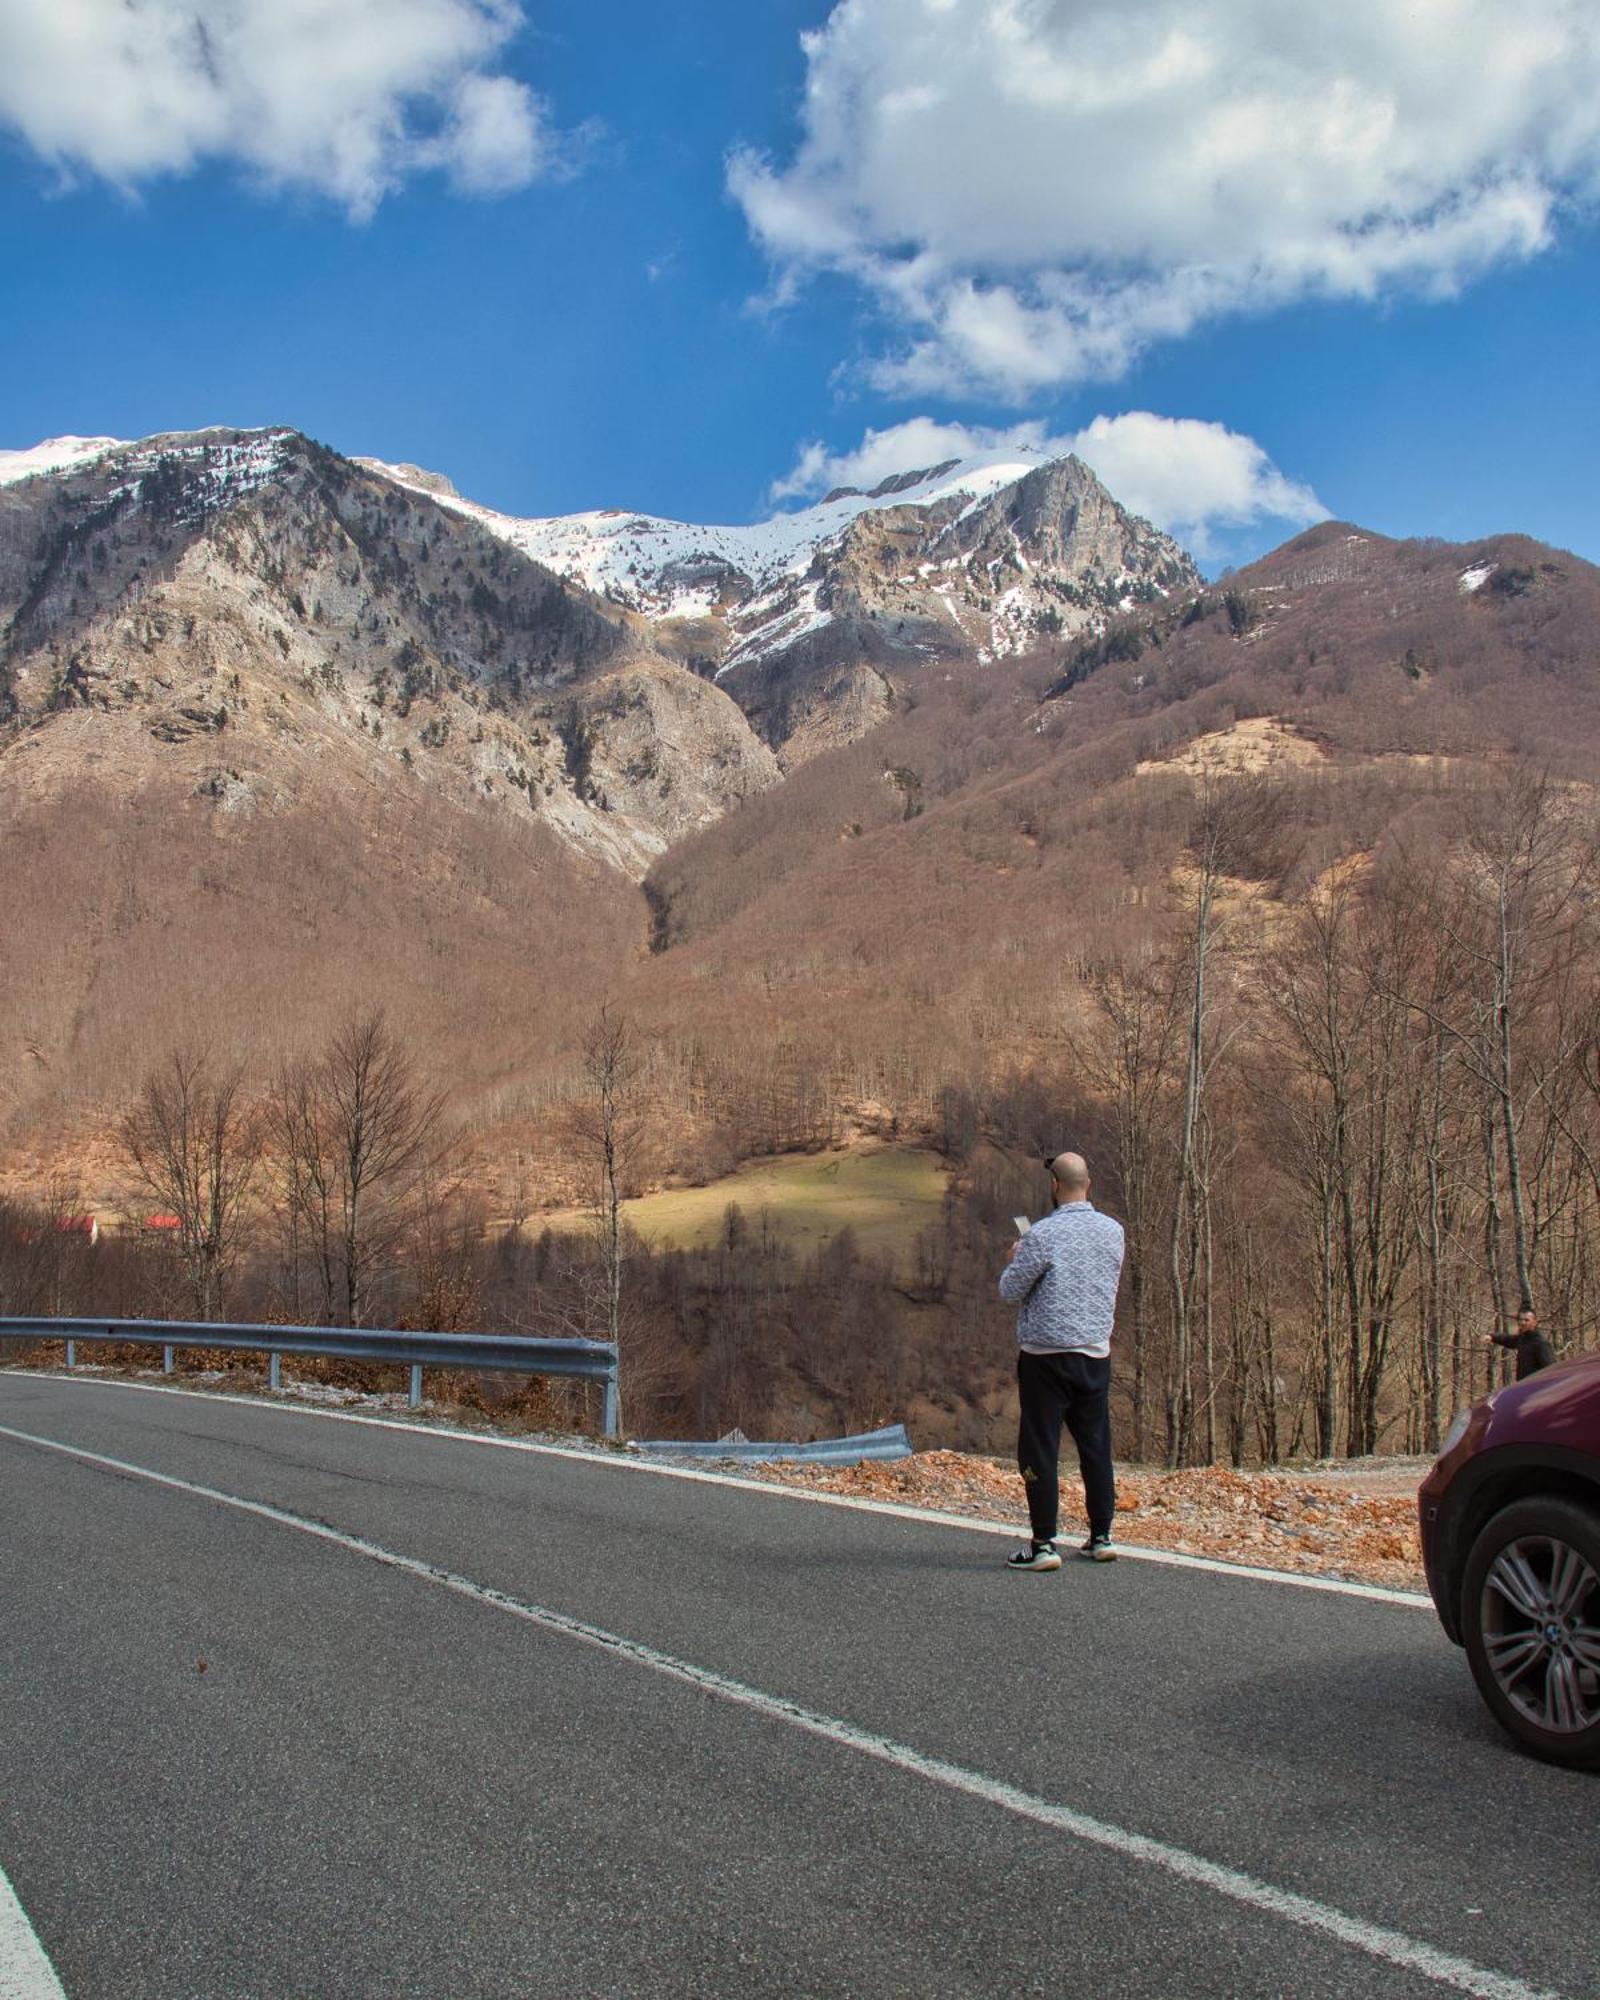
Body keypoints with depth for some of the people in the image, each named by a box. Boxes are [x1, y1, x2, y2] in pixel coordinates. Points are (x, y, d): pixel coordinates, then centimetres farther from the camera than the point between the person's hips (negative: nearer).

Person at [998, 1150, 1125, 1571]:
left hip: (1046, 1355, -5)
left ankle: (1044, 1544, 0)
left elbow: (1010, 1292, -8)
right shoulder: (1113, 1231, 4)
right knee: (1096, 1446, 13)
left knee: (1039, 1450, 0)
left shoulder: (1043, 1235, -14)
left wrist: (1014, 1261, 13)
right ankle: (1101, 1537, 19)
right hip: (1096, 1353, 6)